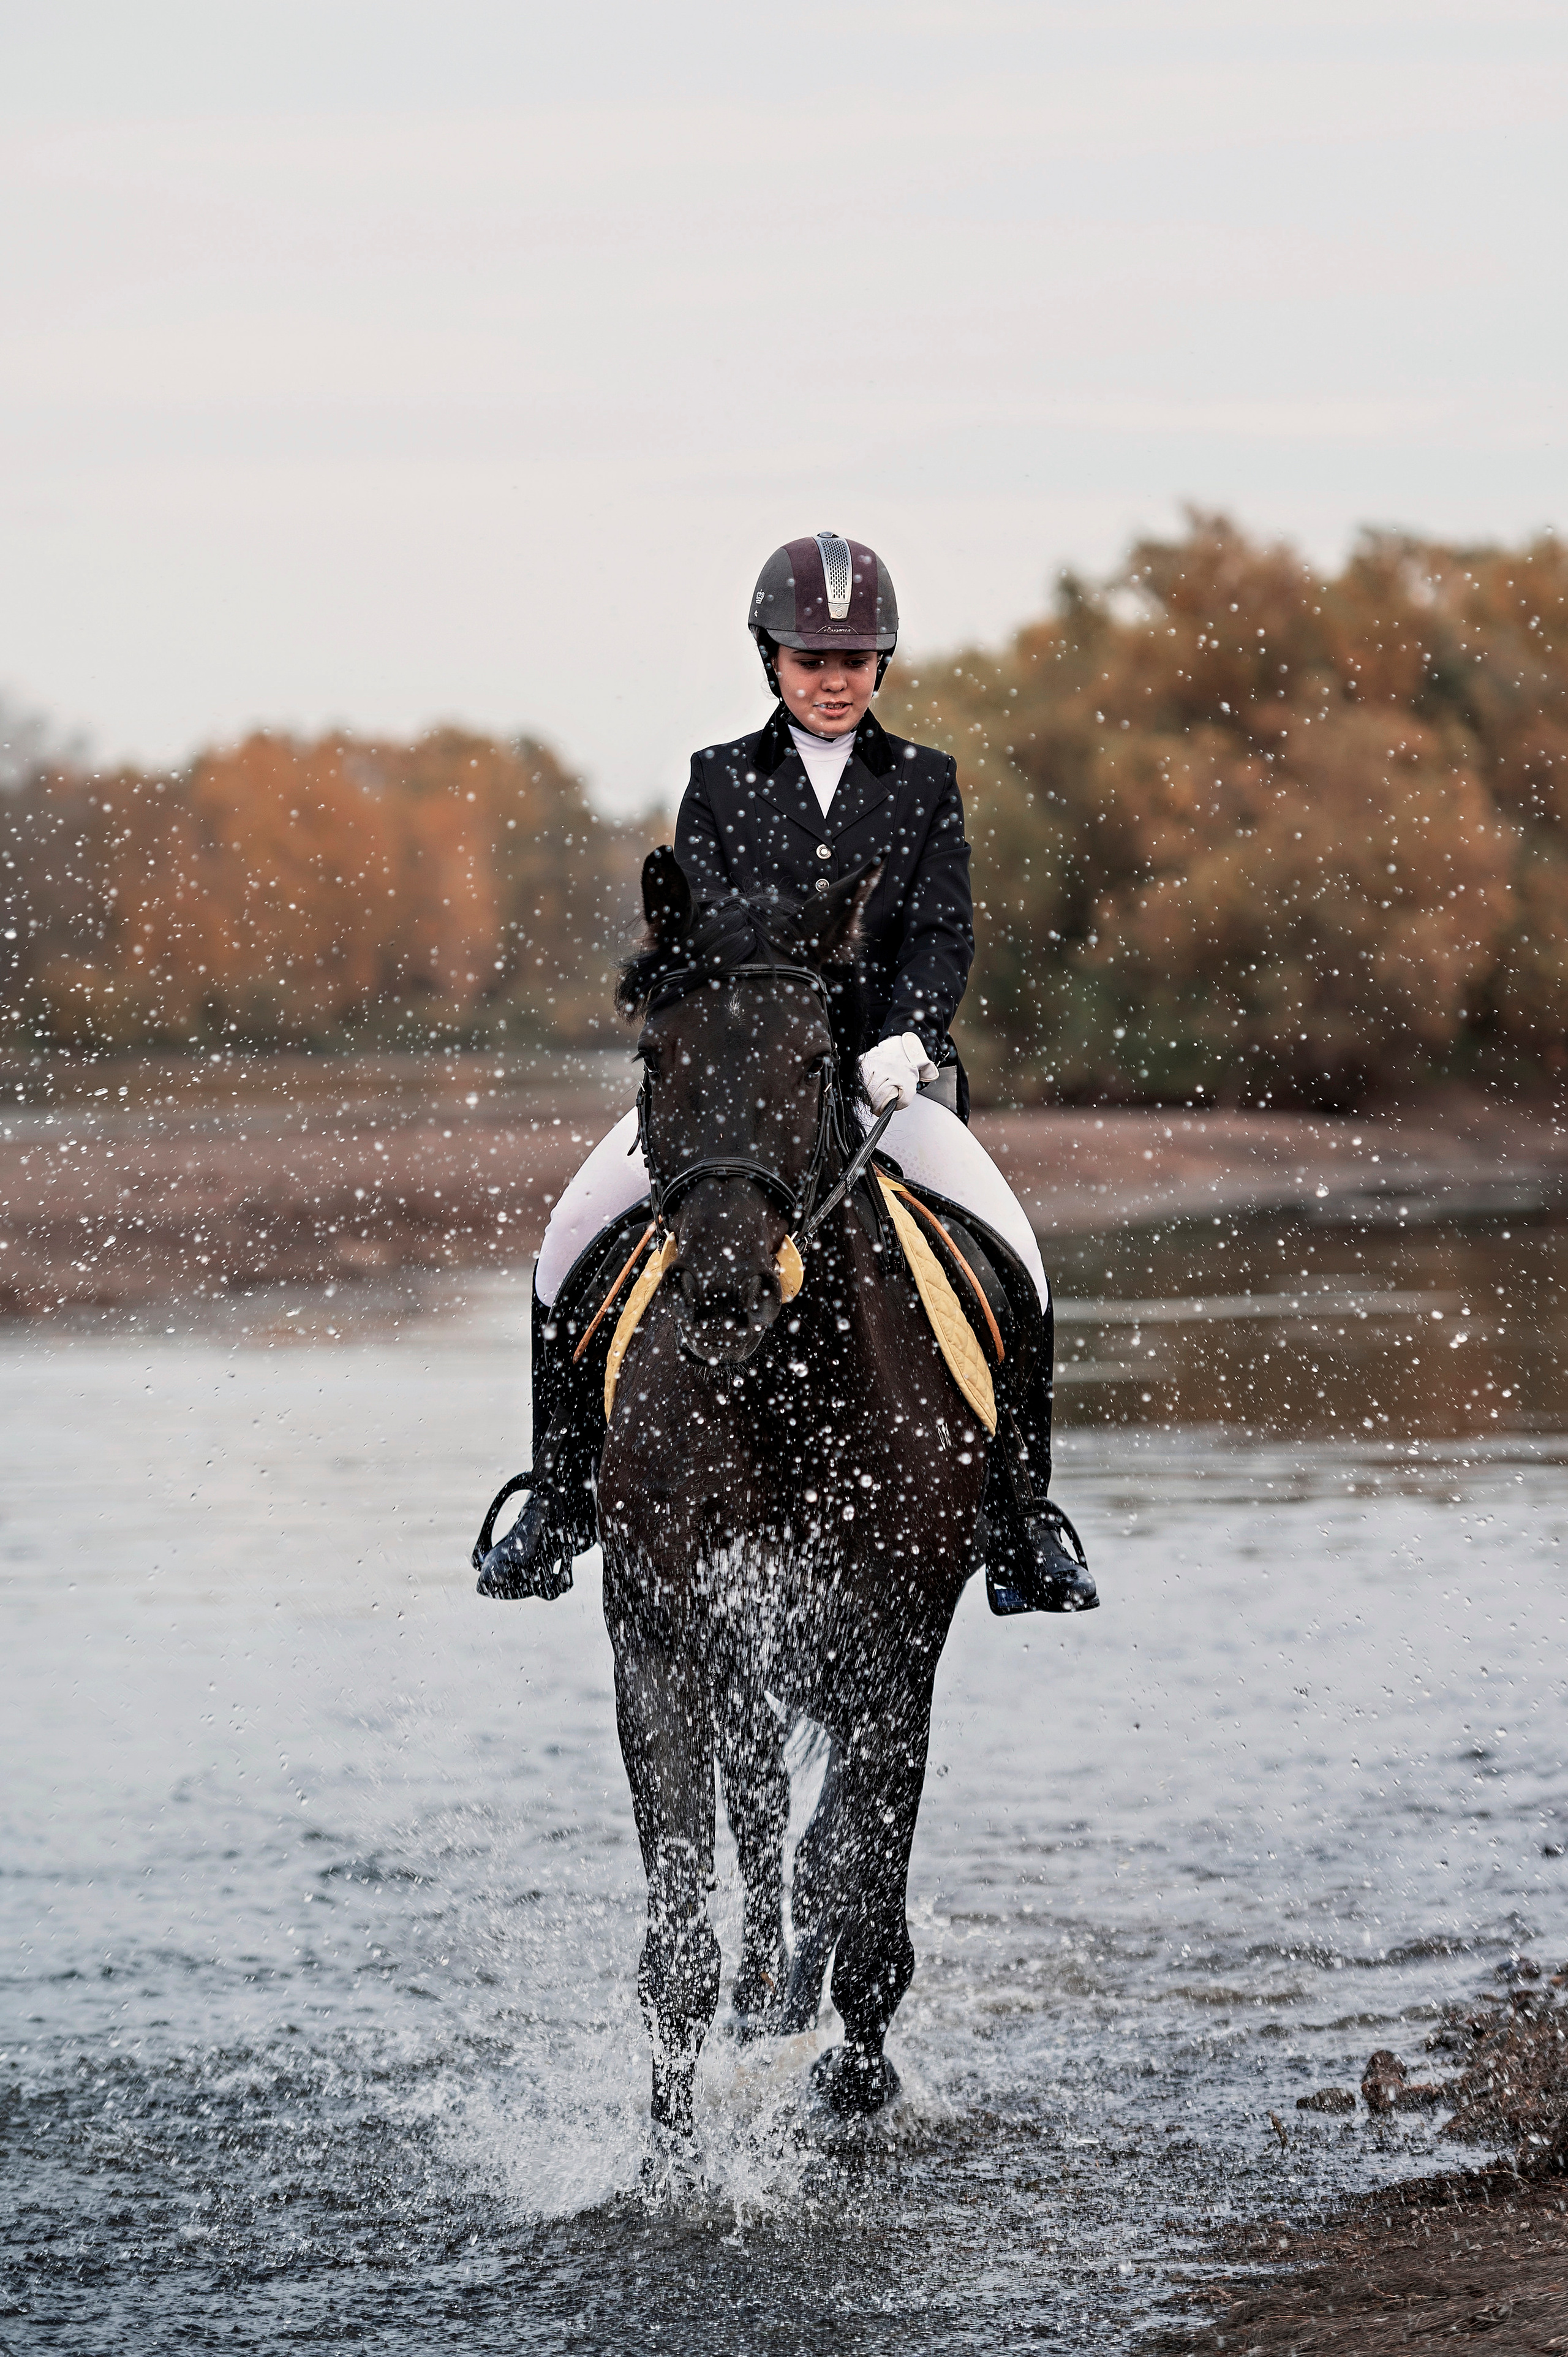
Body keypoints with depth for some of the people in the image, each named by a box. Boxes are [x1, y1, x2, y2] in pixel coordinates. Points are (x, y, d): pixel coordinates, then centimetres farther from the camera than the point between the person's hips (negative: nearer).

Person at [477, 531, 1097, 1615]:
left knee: (1013, 1257, -23)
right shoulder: (722, 782, 9)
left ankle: (1027, 1517, -10)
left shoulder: (925, 784, 9)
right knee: (573, 1239, -17)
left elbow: (944, 935, -2)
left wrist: (904, 1041, -22)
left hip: (890, 1069, 0)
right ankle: (560, 1500, -1)